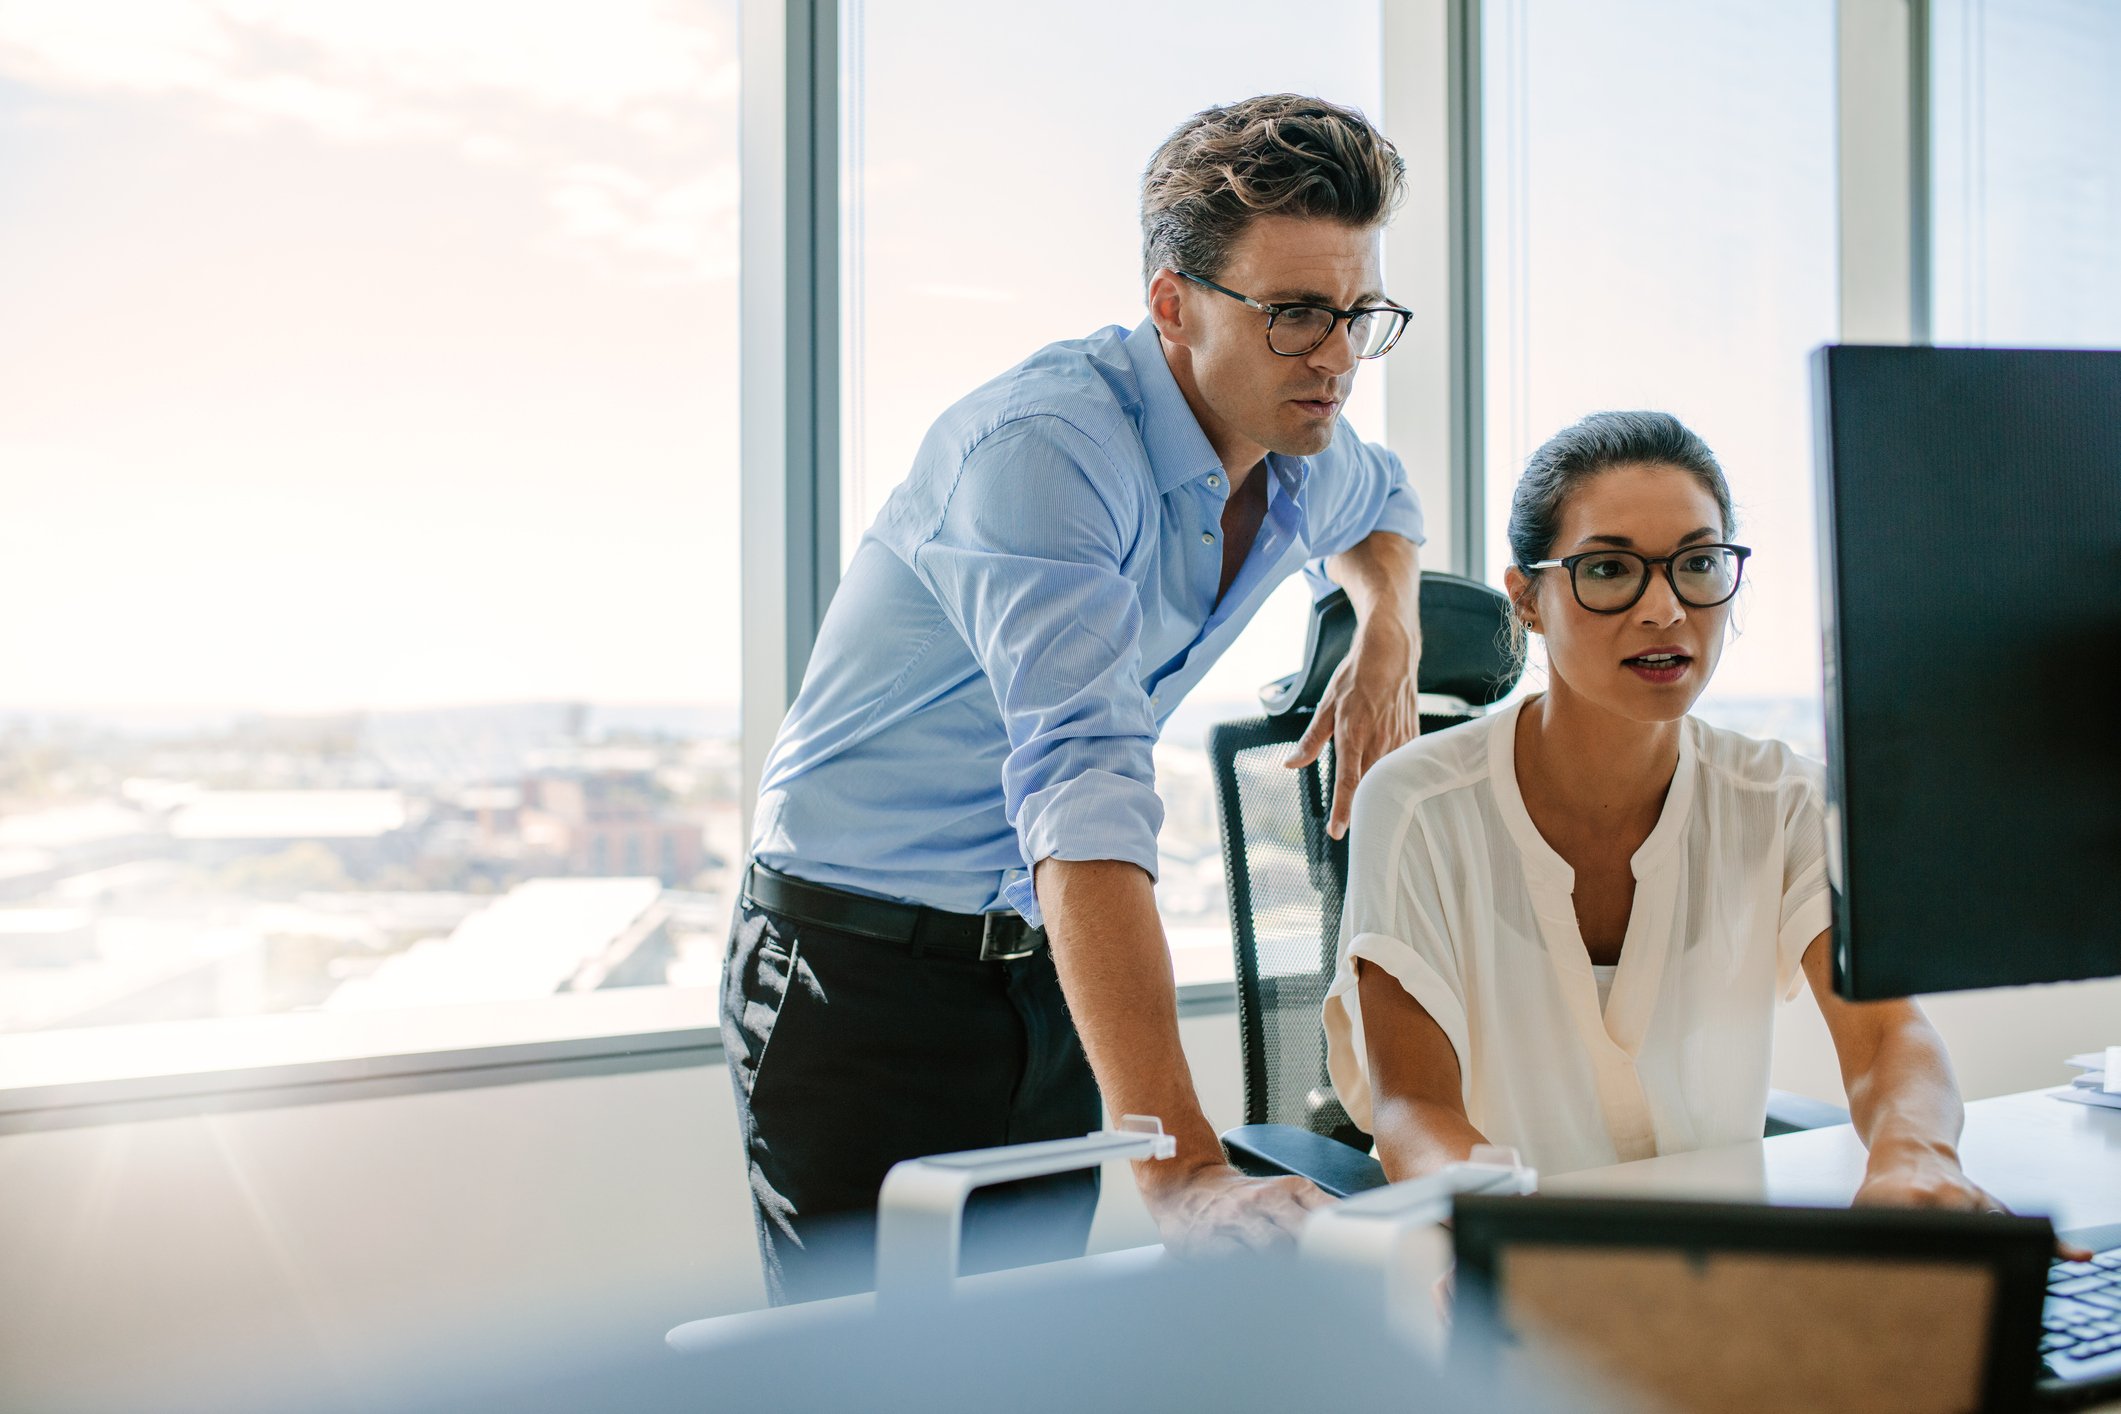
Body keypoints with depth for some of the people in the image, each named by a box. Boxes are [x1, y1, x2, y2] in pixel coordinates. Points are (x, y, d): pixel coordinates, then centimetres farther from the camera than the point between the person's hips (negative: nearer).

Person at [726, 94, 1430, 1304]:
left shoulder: (1299, 456, 0)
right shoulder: (1045, 446, -26)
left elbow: (1382, 504, 28)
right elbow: (1085, 791, -38)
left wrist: (1389, 637, 4)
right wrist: (1181, 1168, -46)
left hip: (1047, 974, 7)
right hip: (864, 969, -6)